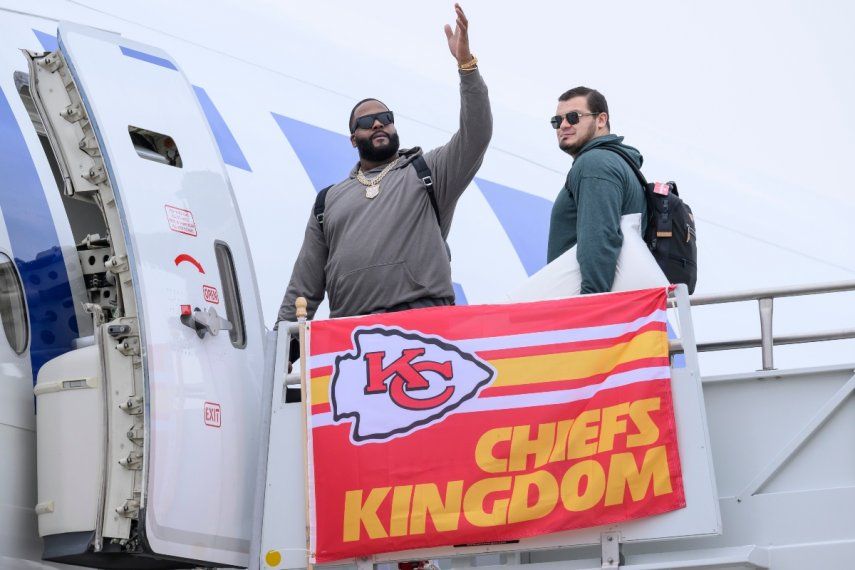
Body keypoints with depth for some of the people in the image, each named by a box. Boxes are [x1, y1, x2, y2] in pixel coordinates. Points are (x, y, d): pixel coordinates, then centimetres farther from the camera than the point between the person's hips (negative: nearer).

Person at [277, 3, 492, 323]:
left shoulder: (428, 173, 18)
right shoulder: (330, 200, 26)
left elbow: (476, 135, 3)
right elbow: (305, 284, 25)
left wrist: (466, 63, -5)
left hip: (424, 322, -3)